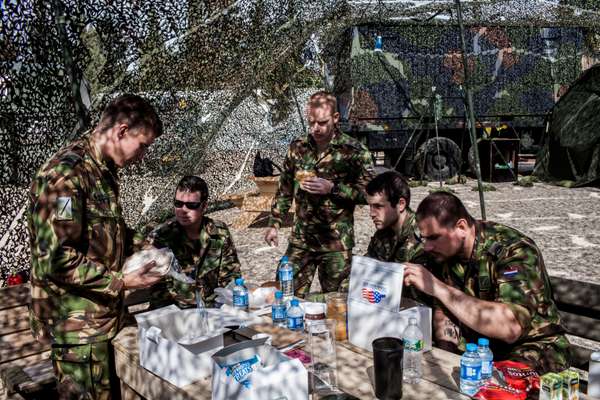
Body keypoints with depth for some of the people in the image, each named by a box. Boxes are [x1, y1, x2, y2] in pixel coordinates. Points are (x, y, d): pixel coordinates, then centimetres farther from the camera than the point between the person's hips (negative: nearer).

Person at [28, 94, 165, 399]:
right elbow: (55, 259, -26)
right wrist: (120, 282, -22)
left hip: (100, 315, 9)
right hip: (77, 321, -9)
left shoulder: (103, 170, 8)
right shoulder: (66, 173, -22)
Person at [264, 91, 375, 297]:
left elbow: (368, 194, -8)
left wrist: (332, 188, -18)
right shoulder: (297, 147, 5)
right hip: (301, 239, 4)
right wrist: (274, 223, 8)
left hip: (336, 241, -3)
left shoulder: (354, 151, -8)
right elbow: (285, 189, 13)